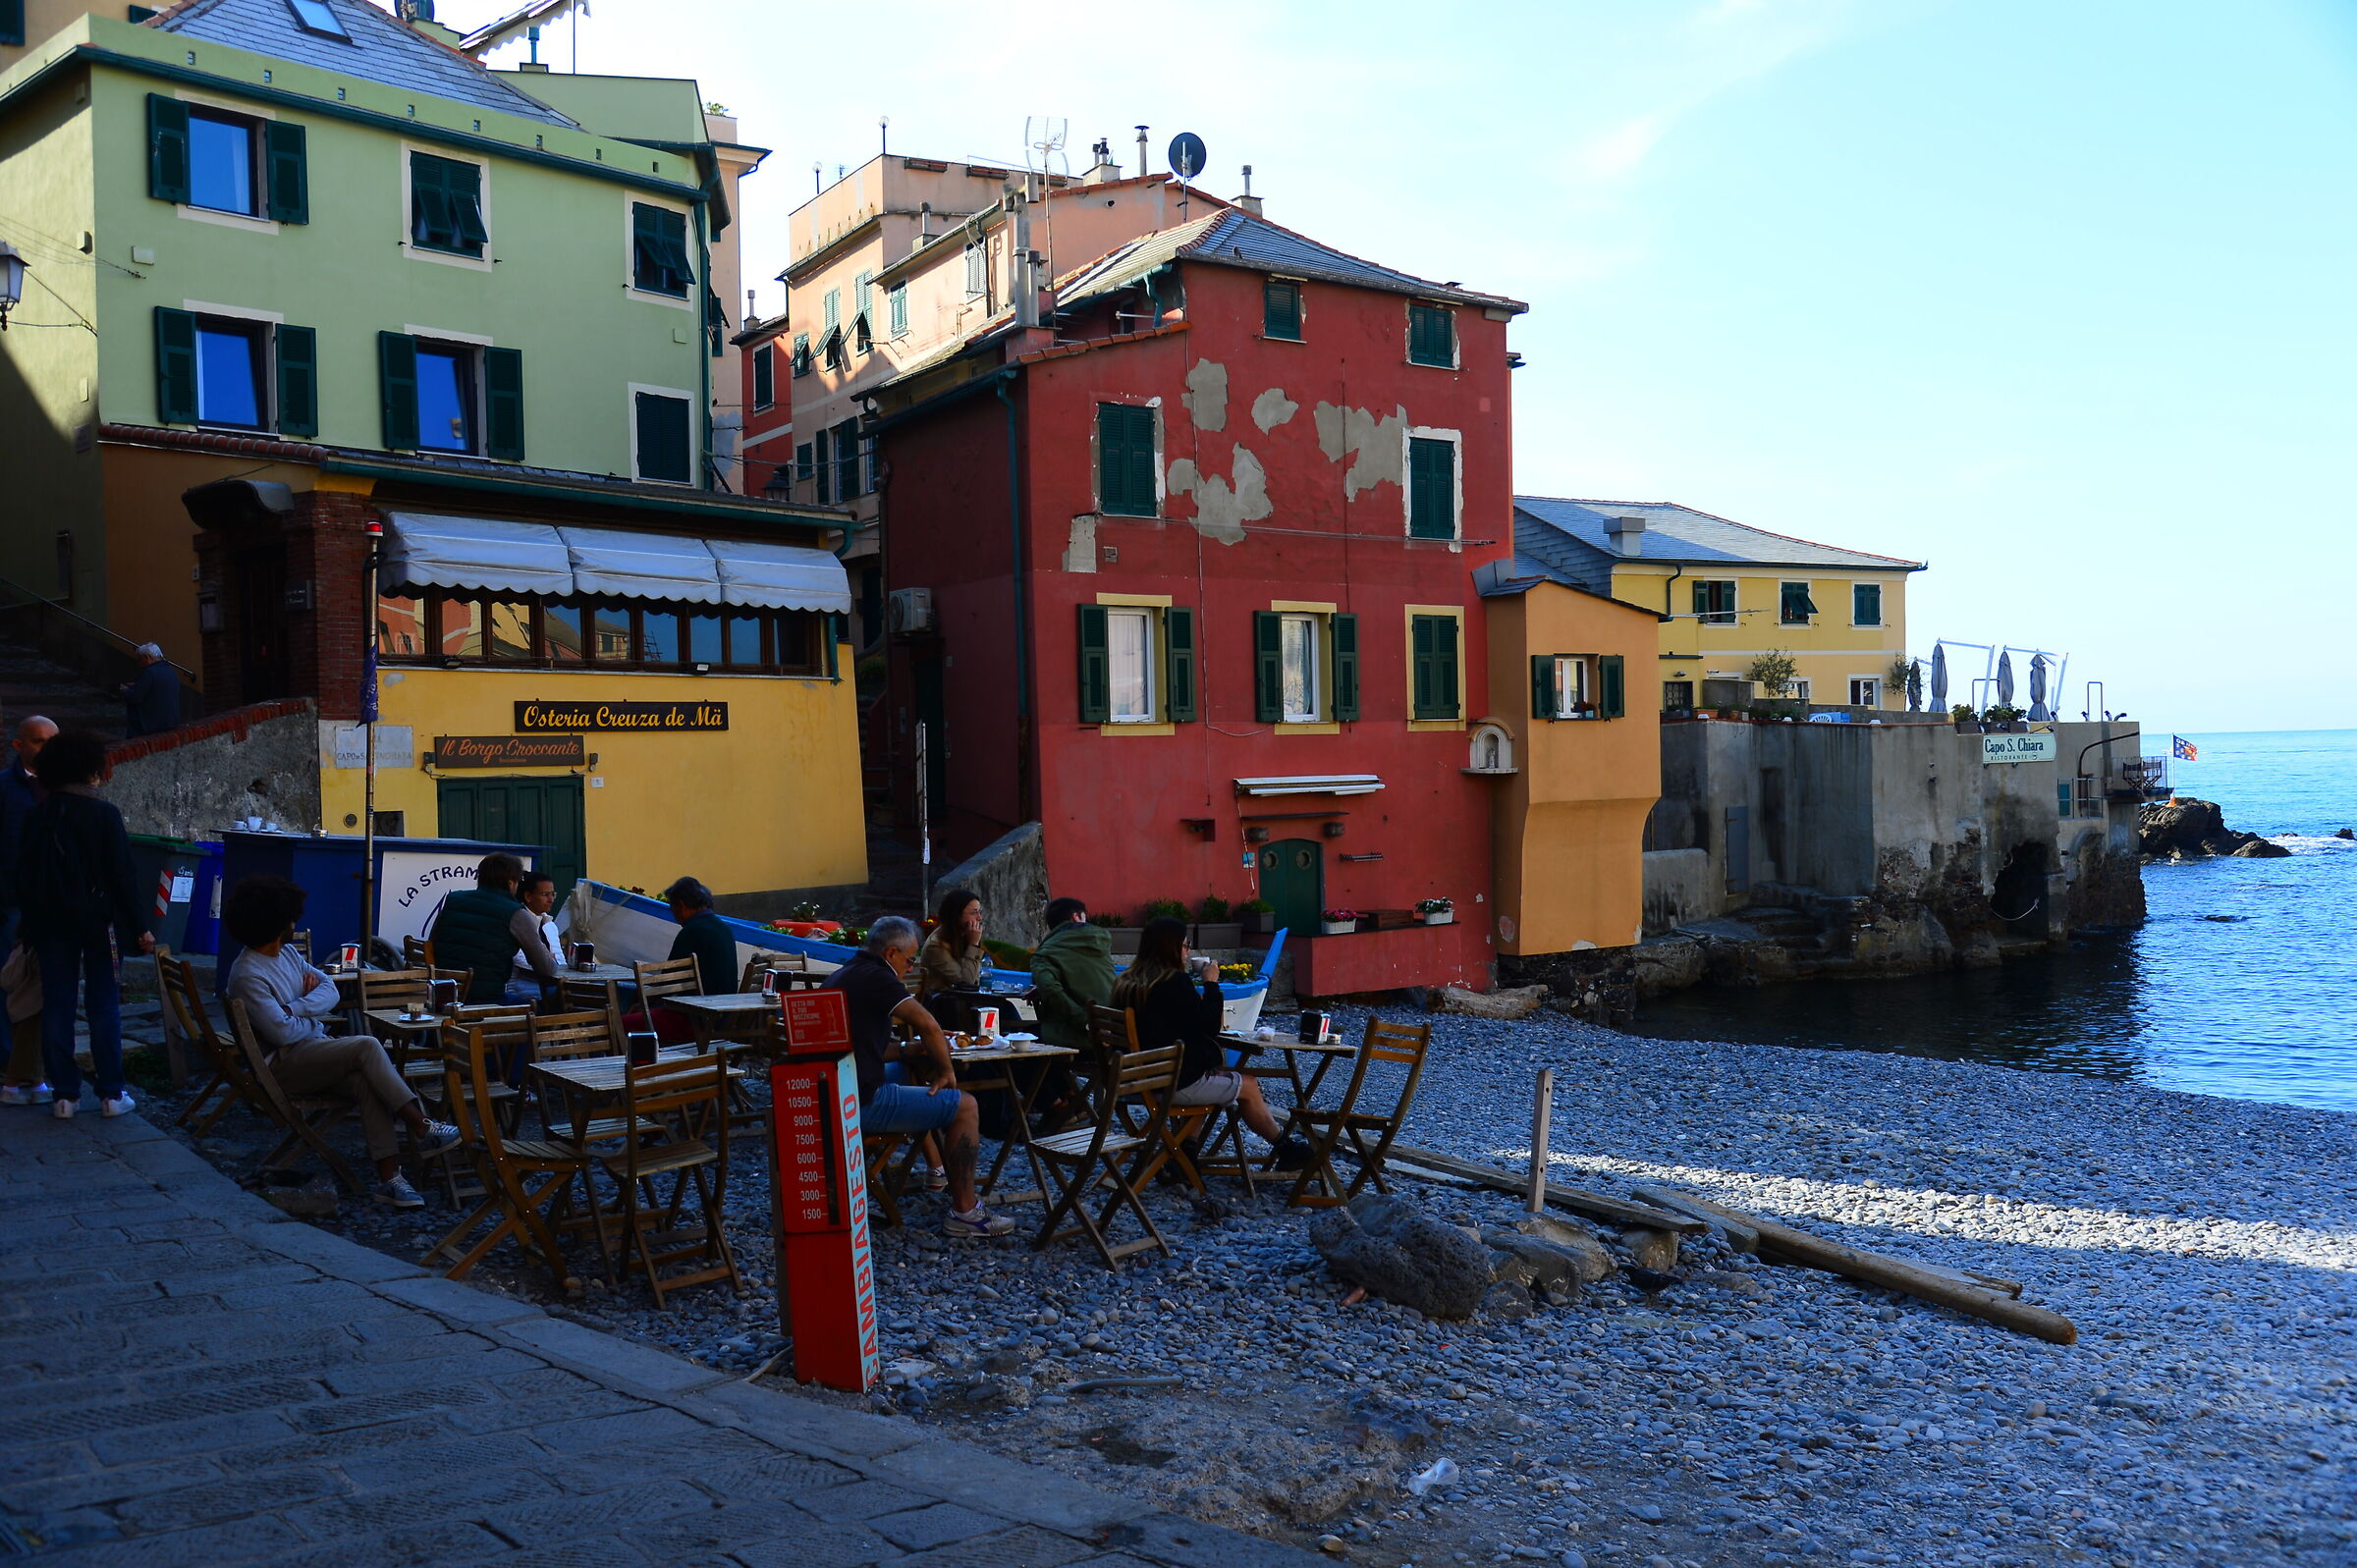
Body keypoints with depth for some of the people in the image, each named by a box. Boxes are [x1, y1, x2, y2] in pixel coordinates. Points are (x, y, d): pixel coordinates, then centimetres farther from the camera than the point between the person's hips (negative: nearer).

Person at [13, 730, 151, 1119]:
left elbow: (24, 878, 7)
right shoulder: (104, 814, -11)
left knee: (57, 1007, 8)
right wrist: (139, 926, -6)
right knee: (104, 1006, 4)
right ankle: (111, 1094, 6)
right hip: (98, 922, -3)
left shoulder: (36, 818, 2)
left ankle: (64, 1094, 10)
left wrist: (32, 927, 16)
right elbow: (123, 875, -11)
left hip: (52, 926, 3)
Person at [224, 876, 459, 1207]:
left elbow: (330, 991, 6)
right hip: (284, 1064, -8)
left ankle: (388, 1177, -31)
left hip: (314, 1049, 8)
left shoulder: (287, 953, 14)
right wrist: (313, 1017, 0)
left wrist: (295, 1008, -11)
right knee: (366, 1046, -27)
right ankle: (422, 1128, -25)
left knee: (365, 1081, -23)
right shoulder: (247, 975, -14)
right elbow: (282, 1032, -19)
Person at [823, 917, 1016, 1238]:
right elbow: (928, 1025, -24)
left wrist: (909, 1050, 13)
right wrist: (946, 1070, -8)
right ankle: (964, 1212, 1)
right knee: (965, 1106, -3)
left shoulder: (841, 977, 17)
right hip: (861, 1103, -10)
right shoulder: (875, 977, -13)